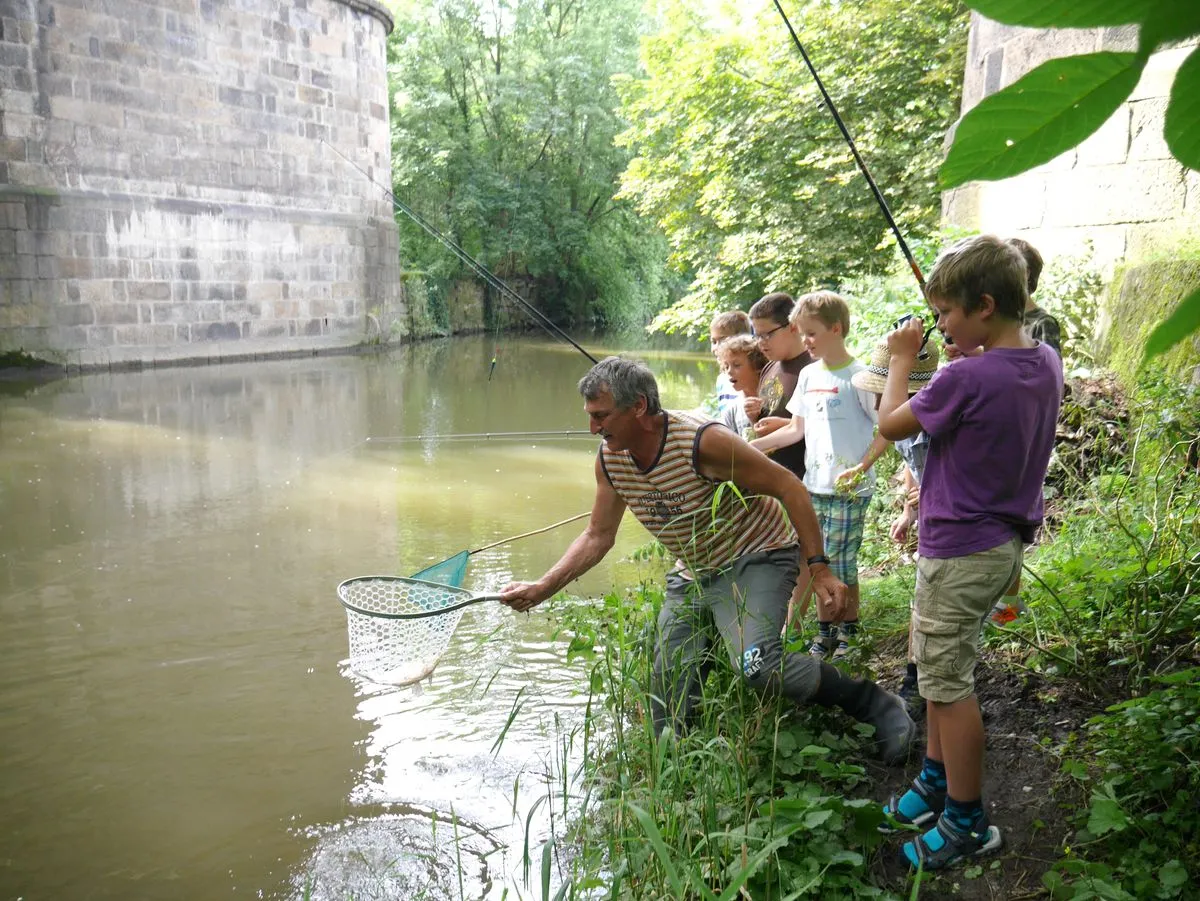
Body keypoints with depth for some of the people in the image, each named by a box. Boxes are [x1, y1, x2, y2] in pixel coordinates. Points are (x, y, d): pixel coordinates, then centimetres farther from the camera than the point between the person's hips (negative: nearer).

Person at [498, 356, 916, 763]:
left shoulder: (702, 441, -29)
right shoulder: (609, 459, -8)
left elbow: (788, 487, -21)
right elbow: (597, 537, 3)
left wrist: (818, 567, -23)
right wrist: (540, 589, -4)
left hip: (756, 558, -7)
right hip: (692, 574, 7)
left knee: (757, 664, -28)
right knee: (668, 687, 5)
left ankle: (875, 705, -8)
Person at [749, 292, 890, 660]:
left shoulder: (858, 376, -10)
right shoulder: (808, 375, 9)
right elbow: (797, 429, 13)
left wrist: (861, 468, -18)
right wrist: (752, 445, 6)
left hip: (849, 489, -6)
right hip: (814, 485, 6)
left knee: (841, 564, 0)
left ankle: (848, 632, 19)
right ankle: (825, 631, 26)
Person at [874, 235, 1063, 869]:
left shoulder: (966, 378, -25)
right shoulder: (1046, 363, 0)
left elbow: (890, 424, -11)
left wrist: (901, 358, 1)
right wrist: (971, 354, 7)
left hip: (959, 552, -9)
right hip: (1006, 543, 9)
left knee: (947, 683, 5)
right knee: (942, 667, 22)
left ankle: (967, 822, 19)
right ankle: (938, 778, 38)